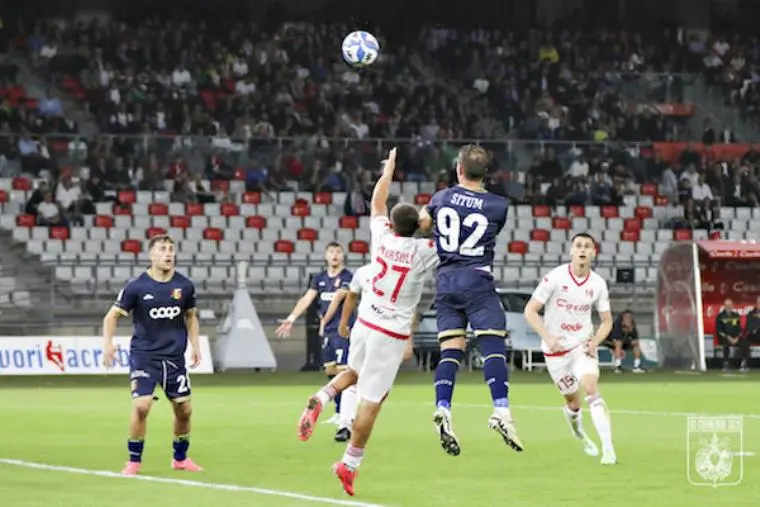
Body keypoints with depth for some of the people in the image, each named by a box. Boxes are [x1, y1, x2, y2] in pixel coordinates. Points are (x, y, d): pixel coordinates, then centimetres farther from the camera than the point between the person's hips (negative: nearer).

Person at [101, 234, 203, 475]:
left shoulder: (184, 286, 0)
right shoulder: (137, 287, -10)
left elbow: (191, 317, 17)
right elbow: (112, 316, -2)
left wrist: (195, 345, 7)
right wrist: (108, 343, -16)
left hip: (174, 356, 4)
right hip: (144, 355, -4)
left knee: (184, 408, 6)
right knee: (141, 405, -16)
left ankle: (180, 458, 28)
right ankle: (134, 461, 1)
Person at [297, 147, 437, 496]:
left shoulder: (383, 239, -2)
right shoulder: (423, 251, -14)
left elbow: (377, 203, 15)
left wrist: (389, 169, 27)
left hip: (365, 324, 5)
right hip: (392, 335, -5)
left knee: (354, 373, 31)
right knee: (371, 401, 0)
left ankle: (320, 399, 3)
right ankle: (349, 464, 3)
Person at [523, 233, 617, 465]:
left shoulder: (598, 284, -4)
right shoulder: (555, 278, -14)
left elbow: (606, 320, 9)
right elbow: (530, 310, -11)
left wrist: (595, 341, -11)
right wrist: (547, 337, -24)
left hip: (583, 346, 1)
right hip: (556, 350, -1)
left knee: (591, 388, -23)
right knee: (573, 402, 7)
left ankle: (608, 449, -25)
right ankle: (580, 435, 43)